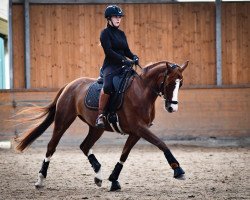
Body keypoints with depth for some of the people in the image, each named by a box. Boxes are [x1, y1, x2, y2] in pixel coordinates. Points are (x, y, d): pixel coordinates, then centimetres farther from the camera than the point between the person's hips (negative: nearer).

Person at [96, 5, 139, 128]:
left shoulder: (121, 33, 17)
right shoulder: (105, 33, -4)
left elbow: (126, 51, 18)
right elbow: (108, 51, -15)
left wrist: (134, 57, -4)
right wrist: (124, 60, -23)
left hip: (122, 66, 8)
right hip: (110, 66, -8)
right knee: (108, 86, -35)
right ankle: (100, 114, -24)